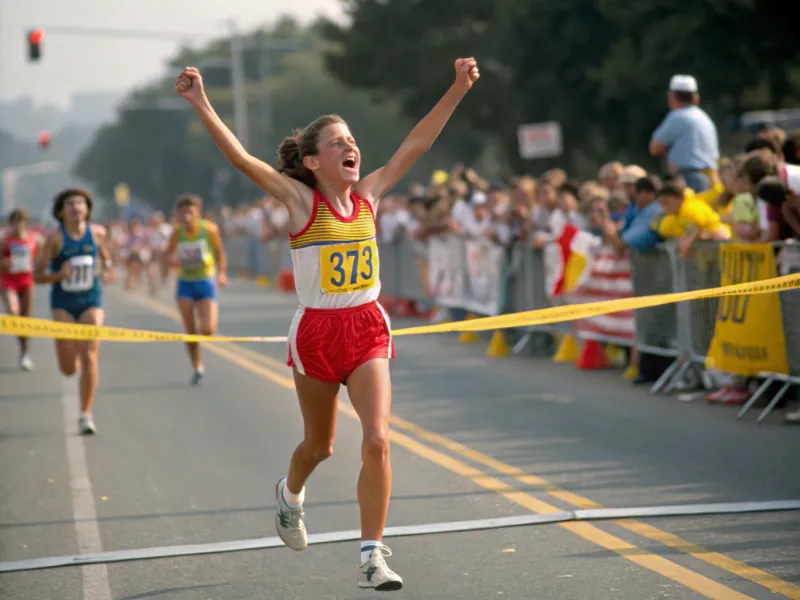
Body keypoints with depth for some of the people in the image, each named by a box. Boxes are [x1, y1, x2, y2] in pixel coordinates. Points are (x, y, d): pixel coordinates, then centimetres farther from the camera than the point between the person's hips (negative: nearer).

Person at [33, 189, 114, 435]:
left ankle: (86, 415, -2)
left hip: (91, 302, 1)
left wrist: (108, 269, 0)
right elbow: (37, 276, -8)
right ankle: (71, 349, 38)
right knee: (68, 368, -1)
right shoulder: (55, 238, -11)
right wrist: (59, 275, -27)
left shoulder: (97, 232, -3)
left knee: (89, 359, -12)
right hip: (63, 304, -1)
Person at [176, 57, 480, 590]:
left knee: (377, 441, -13)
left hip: (368, 330, 2)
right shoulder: (300, 200, -10)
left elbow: (417, 143, 3)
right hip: (316, 332, -2)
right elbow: (240, 157, -20)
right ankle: (291, 493, 51)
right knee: (320, 445, 16)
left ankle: (372, 555, -6)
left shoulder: (370, 194, 1)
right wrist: (201, 106, -30)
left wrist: (458, 89, -1)